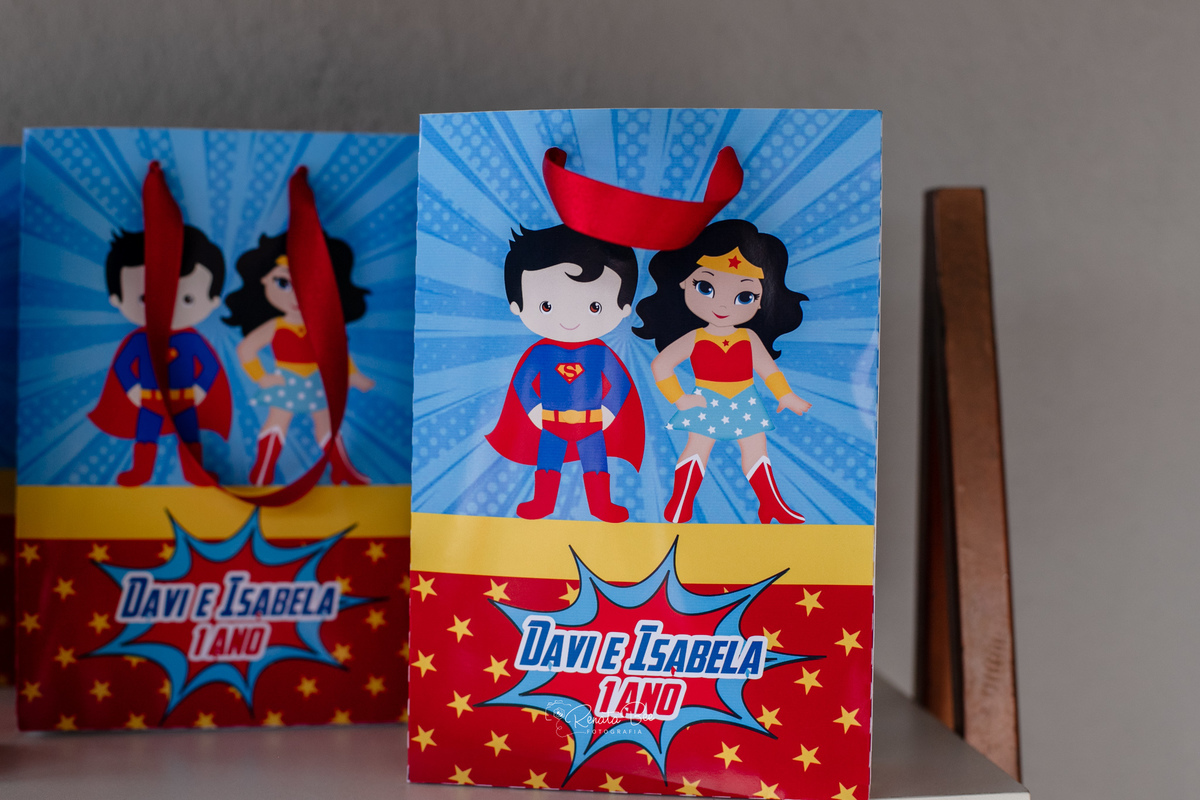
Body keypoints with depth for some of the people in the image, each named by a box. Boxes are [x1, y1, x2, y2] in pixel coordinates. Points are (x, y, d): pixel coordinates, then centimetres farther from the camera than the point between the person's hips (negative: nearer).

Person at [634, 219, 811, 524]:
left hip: (746, 404, 3)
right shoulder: (694, 339, -9)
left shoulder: (748, 338, -1)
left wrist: (785, 397, 9)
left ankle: (773, 505, 19)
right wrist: (679, 399, -9)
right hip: (707, 405, -3)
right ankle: (679, 507, 4)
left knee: (757, 450, 8)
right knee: (697, 449, -4)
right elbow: (660, 364, -6)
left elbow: (767, 367, 9)